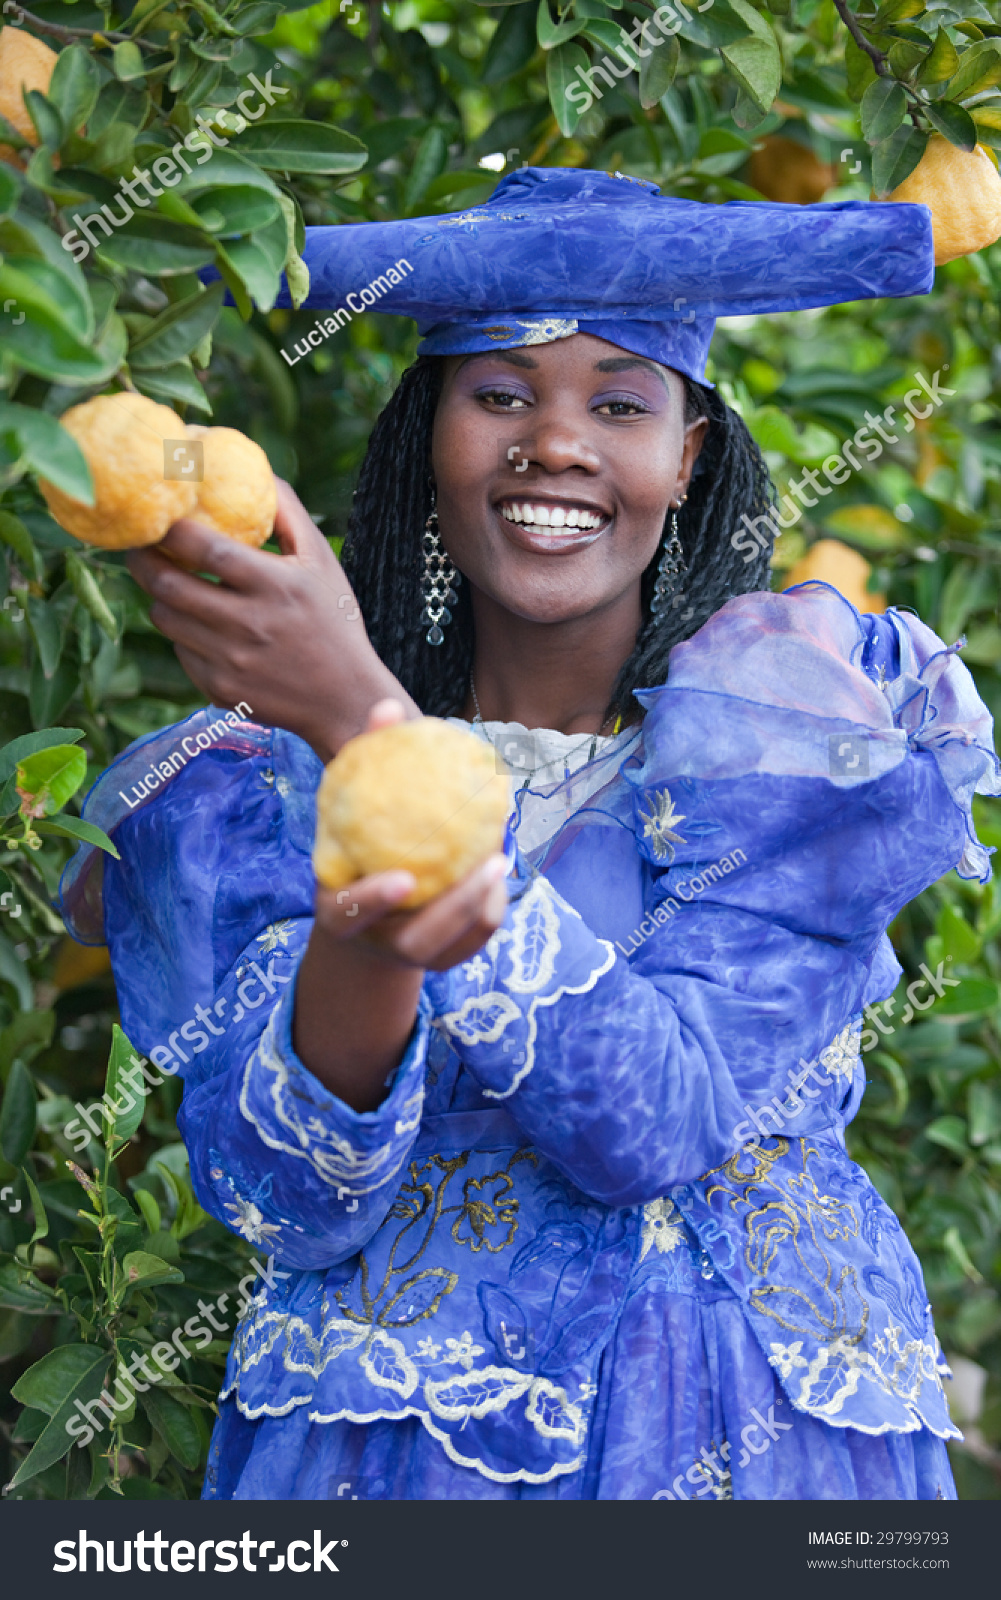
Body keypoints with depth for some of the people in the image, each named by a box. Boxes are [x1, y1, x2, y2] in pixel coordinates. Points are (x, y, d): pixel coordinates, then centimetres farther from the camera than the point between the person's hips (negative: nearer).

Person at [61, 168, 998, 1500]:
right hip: (378, 1449, 1)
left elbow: (655, 1123, -23)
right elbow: (287, 1202, -15)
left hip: (749, 1447, 0)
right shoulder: (270, 770, -5)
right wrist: (362, 946, -35)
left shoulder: (804, 711, -10)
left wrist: (370, 724, -28)